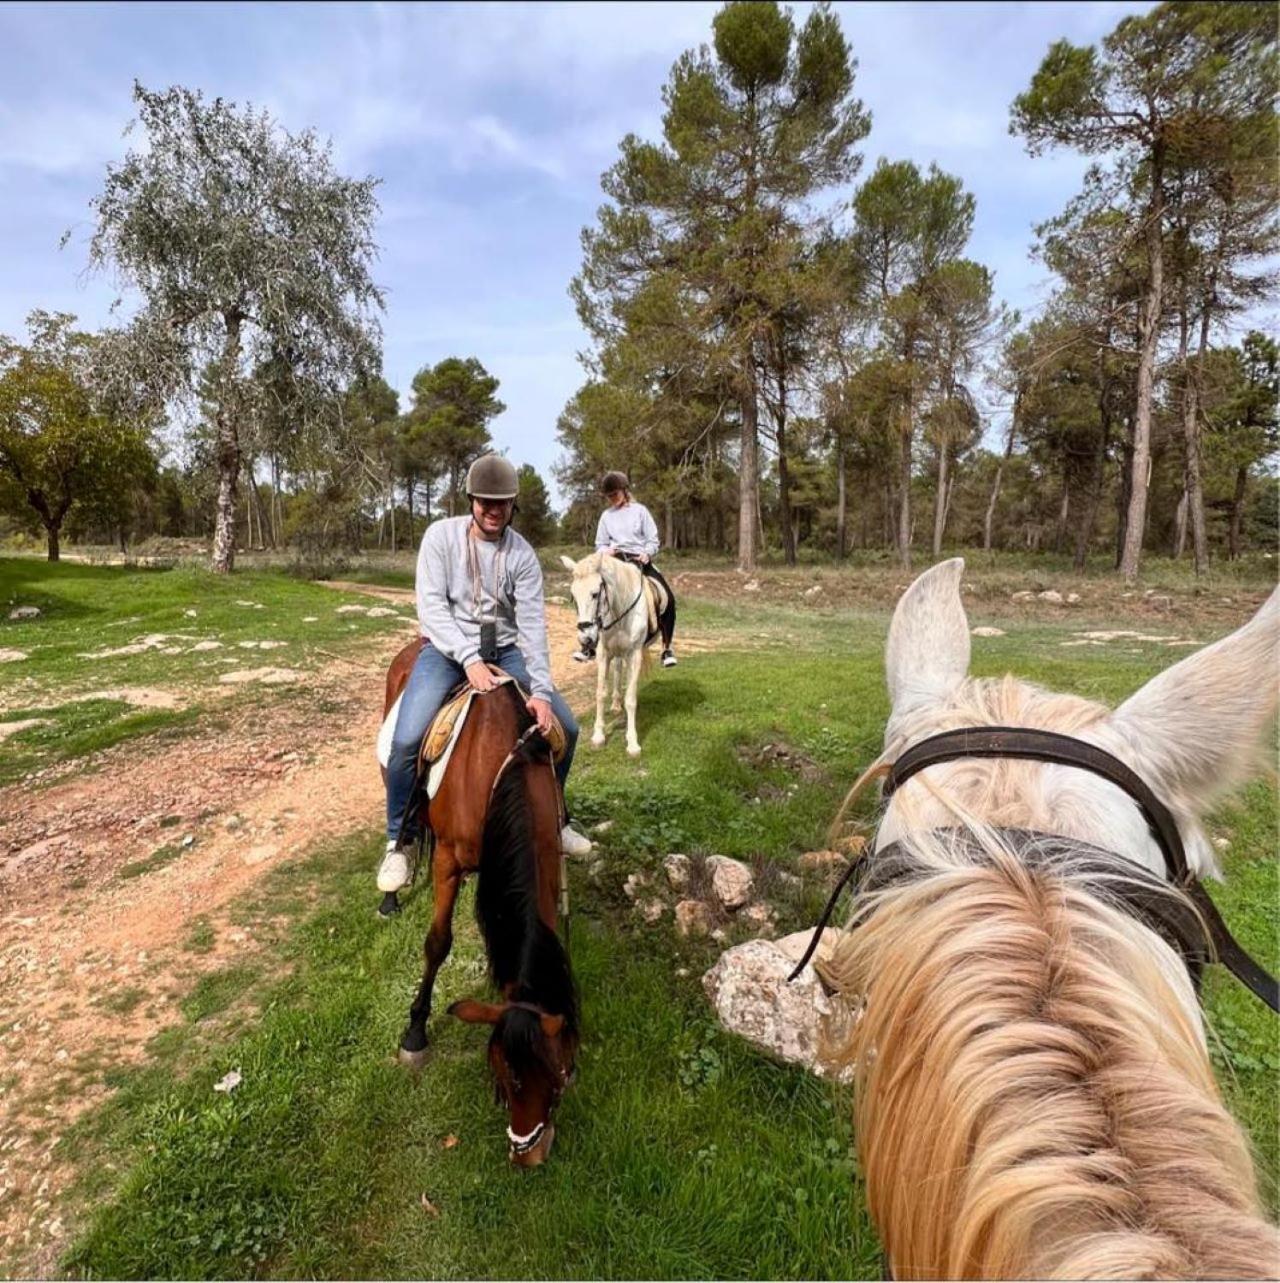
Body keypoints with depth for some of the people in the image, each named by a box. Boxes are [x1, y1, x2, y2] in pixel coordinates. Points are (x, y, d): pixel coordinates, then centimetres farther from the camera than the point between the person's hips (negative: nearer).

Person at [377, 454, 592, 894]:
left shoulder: (522, 555, -4)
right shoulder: (441, 534, -8)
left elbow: (532, 623, -12)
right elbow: (432, 604, -16)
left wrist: (541, 690, -24)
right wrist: (469, 659, -29)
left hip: (504, 649, 3)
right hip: (448, 647, -2)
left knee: (566, 728, -5)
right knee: (406, 740, -24)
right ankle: (400, 841, 3)